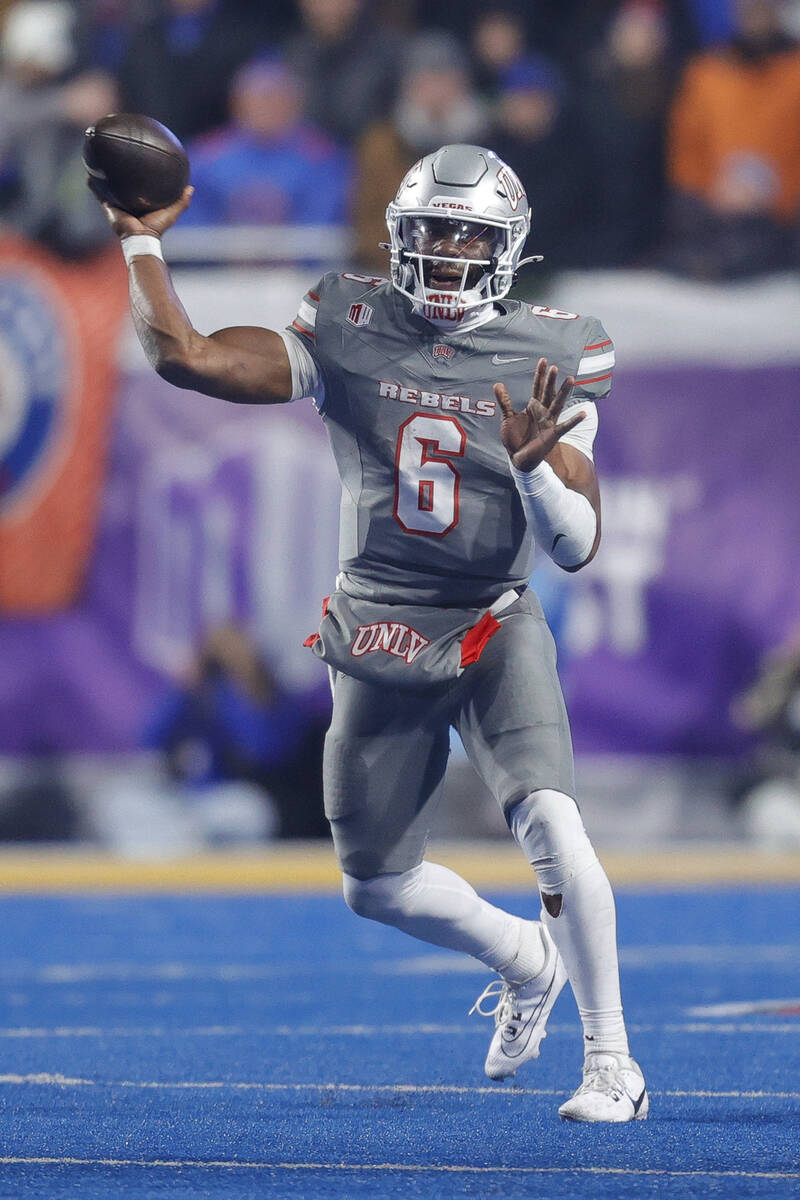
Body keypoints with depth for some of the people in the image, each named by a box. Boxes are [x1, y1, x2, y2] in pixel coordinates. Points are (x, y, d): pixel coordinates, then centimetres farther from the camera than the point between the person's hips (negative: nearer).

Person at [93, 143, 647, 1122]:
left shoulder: (549, 359, -5)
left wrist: (533, 463, -26)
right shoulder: (348, 333, -3)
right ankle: (524, 959, 39)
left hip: (493, 633, -3)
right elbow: (184, 358, -11)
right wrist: (141, 242, -7)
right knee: (376, 886, 10)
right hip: (376, 646, 3)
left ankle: (611, 1062, -14)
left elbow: (576, 546, -9)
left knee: (549, 824, -26)